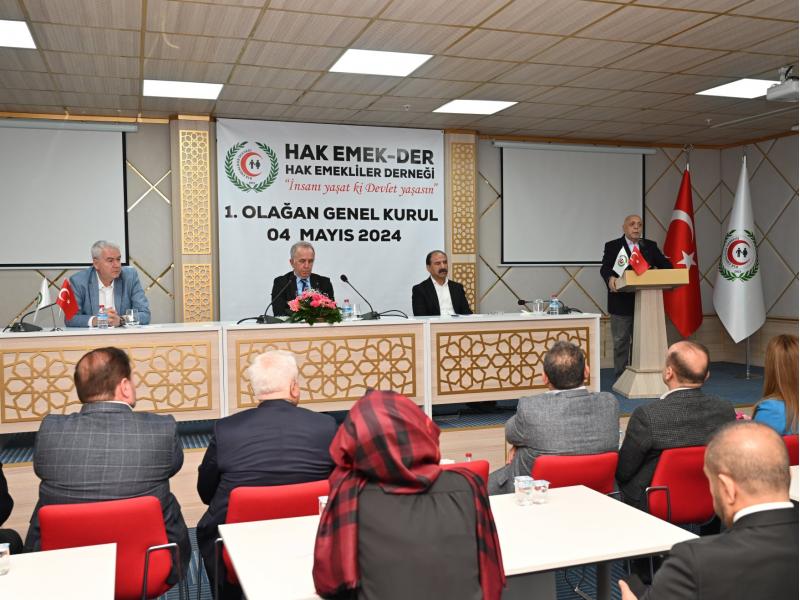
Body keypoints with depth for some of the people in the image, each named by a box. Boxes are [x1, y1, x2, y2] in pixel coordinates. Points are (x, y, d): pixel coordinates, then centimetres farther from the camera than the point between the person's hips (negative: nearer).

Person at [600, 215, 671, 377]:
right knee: (621, 342, 5)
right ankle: (621, 376, 13)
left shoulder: (650, 246, 11)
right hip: (621, 303, -3)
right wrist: (610, 278, -33)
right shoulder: (612, 246, 1)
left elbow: (665, 264, 5)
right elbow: (605, 268, -11)